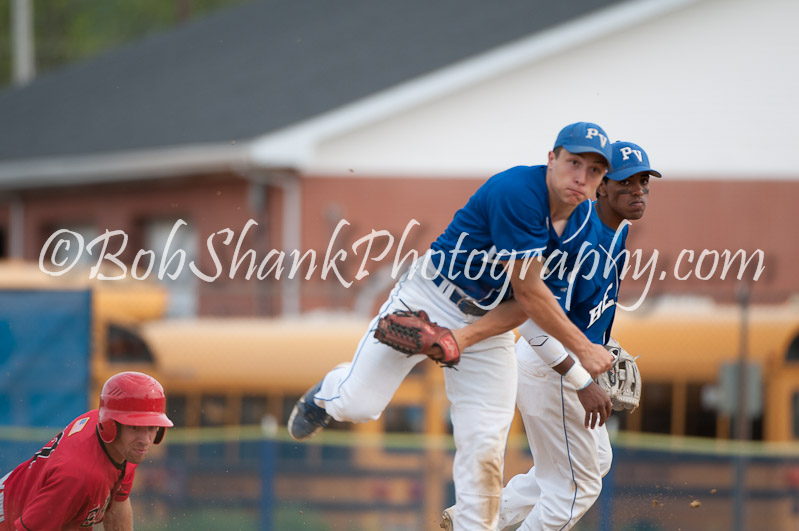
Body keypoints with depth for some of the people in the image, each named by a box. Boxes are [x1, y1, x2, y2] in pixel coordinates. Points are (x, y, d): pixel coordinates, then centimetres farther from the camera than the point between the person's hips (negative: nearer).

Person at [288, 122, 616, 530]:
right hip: (431, 299, -6)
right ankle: (329, 393, 30)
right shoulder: (517, 191, -27)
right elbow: (526, 289, -25)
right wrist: (581, 348, -22)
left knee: (484, 447, -4)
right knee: (357, 405, -7)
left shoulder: (582, 221, -3)